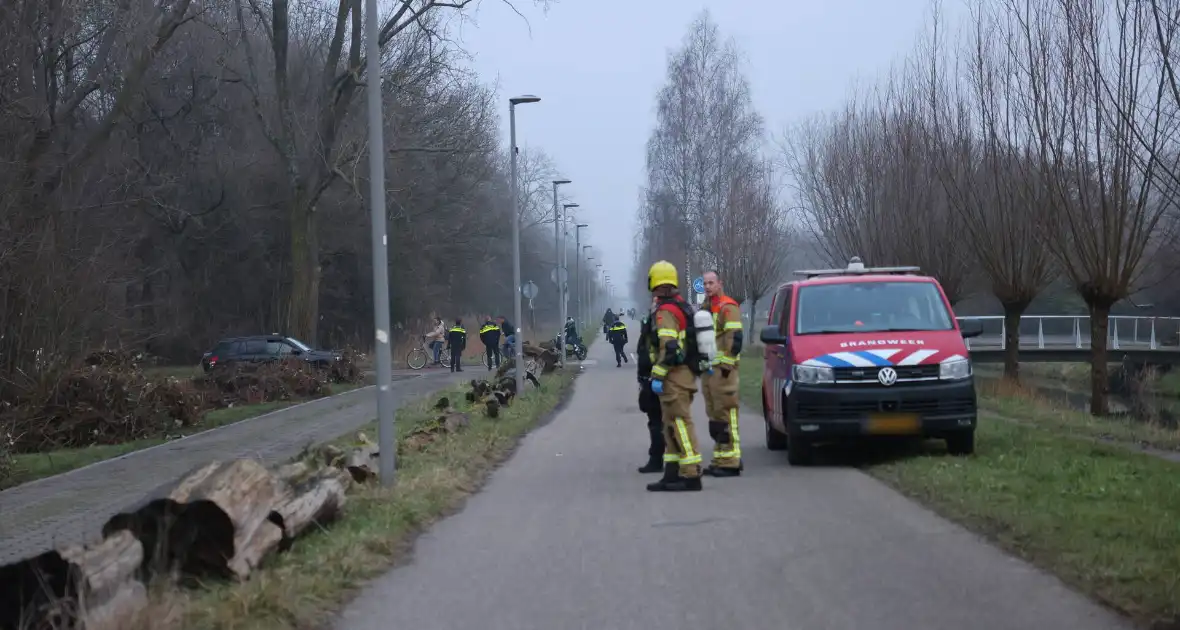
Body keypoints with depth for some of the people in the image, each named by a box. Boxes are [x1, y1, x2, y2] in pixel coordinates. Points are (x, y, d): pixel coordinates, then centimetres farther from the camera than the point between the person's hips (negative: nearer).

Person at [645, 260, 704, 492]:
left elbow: (668, 347, -24)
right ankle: (672, 476, 17)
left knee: (680, 424, -9)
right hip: (686, 374, 10)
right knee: (673, 426, 14)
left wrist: (657, 376, -22)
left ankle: (691, 476, -11)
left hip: (674, 377, -10)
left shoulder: (666, 312, -15)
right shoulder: (683, 307, 17)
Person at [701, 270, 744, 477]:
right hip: (709, 371, 10)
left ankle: (731, 462, -13)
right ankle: (720, 460, 17)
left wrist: (726, 365, -20)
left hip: (723, 370, -10)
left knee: (726, 415, -12)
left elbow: (735, 339, -17)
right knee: (715, 416, 12)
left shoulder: (728, 307, -9)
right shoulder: (706, 308, 21)